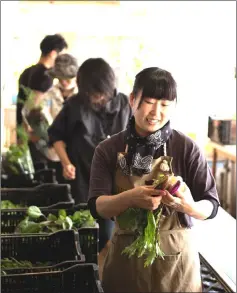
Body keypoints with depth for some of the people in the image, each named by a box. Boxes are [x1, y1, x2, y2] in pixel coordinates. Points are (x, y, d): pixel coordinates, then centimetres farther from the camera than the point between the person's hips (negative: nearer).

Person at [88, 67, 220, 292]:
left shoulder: (186, 148, -7)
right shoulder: (108, 150, -3)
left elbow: (211, 206, -6)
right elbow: (97, 207, -11)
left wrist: (189, 206, -27)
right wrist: (130, 198, -30)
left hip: (175, 257, -1)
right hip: (126, 256, 1)